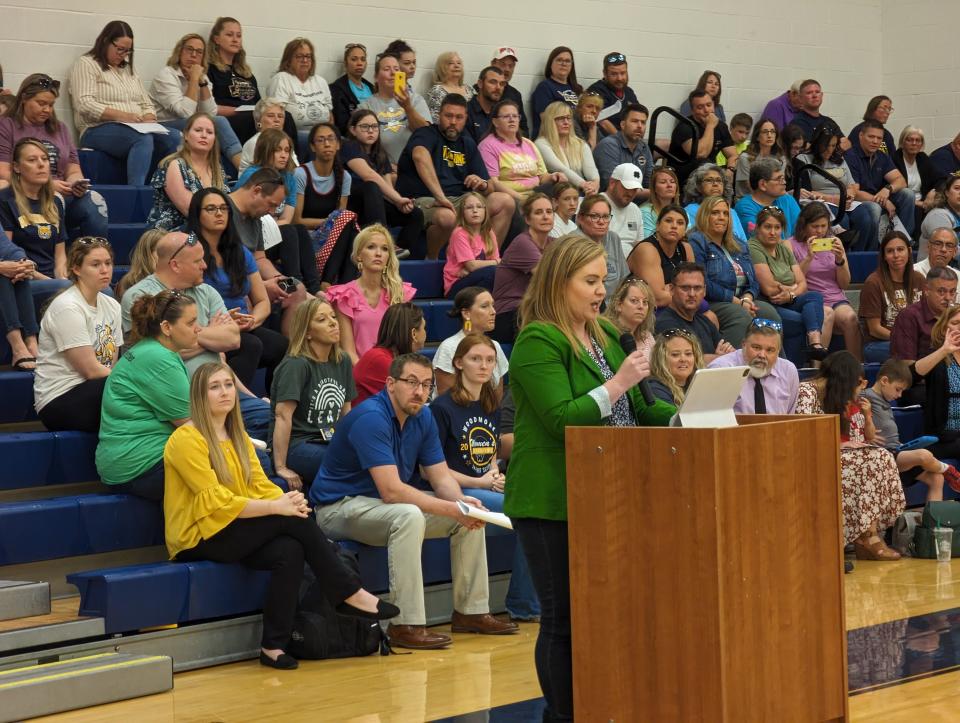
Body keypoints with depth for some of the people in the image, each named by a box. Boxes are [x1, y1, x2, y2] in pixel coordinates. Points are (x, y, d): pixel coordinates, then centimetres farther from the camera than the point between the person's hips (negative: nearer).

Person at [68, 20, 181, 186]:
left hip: (137, 130, 7)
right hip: (99, 130, -7)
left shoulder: (128, 68, 27)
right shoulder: (86, 64, 4)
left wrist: (148, 119, -1)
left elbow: (147, 104, 25)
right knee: (144, 139, -38)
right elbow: (85, 105, -10)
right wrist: (121, 116, -21)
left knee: (174, 137, -25)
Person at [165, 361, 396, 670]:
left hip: (235, 532, 7)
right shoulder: (186, 440, -11)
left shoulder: (239, 437, 16)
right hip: (198, 539, -7)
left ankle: (274, 645, -22)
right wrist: (276, 507, -24)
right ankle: (350, 593, -14)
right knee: (292, 519, -23)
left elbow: (261, 485, 6)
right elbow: (216, 502, -19)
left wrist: (287, 500, -17)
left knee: (289, 550, -26)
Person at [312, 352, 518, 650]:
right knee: (409, 516, -37)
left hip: (380, 504, 9)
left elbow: (441, 477, 3)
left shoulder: (423, 417, 2)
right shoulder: (371, 418, -26)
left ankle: (470, 611, 9)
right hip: (338, 507, -9)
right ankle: (406, 625, -33)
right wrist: (451, 509, -31)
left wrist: (461, 501, -19)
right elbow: (391, 491, -32)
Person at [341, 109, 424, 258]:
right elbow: (369, 176, -19)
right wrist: (398, 199, -25)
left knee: (415, 214, -14)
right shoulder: (349, 147, -3)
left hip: (374, 208, 7)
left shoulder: (381, 155, 18)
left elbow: (388, 185, 5)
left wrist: (400, 203, -18)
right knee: (371, 187, -36)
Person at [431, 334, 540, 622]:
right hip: (457, 491, -6)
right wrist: (478, 482, -12)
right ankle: (522, 605, -18)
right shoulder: (443, 407, -4)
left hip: (487, 487, 7)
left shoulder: (492, 407, 17)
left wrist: (496, 475, 3)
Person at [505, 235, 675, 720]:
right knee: (564, 619, -2)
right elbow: (562, 419, -19)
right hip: (552, 502, -8)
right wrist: (618, 383, -23)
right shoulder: (537, 343, -11)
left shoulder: (605, 336, 15)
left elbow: (634, 408, 19)